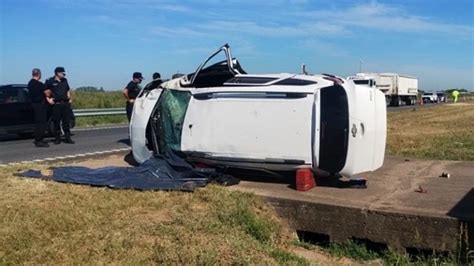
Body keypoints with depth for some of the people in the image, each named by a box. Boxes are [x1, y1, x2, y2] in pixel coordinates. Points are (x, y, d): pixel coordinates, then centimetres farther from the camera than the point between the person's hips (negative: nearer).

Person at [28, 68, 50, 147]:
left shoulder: (30, 84, 11)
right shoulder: (39, 84, -18)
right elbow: (46, 93, -14)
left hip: (34, 104, 9)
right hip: (40, 105, -9)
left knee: (38, 123, 16)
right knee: (41, 123, -6)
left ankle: (38, 140, 22)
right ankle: (39, 141, -5)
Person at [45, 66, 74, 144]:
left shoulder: (64, 80, 14)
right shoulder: (50, 81, -3)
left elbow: (68, 90, 27)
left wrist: (69, 97, 16)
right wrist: (48, 99, -8)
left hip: (65, 103, 5)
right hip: (56, 104, -4)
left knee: (66, 121, 5)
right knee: (56, 122, 0)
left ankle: (67, 138, 10)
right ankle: (57, 139, 8)